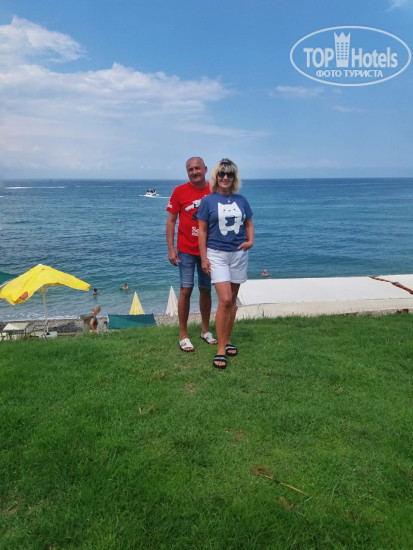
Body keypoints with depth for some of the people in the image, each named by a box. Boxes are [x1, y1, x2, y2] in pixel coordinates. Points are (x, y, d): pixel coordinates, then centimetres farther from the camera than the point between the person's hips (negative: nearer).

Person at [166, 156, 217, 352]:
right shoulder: (179, 191, -4)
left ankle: (205, 330, 27)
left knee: (206, 290, 12)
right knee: (185, 290, -1)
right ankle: (183, 335, 10)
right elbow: (171, 221, -2)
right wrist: (171, 249, -8)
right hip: (186, 250, -2)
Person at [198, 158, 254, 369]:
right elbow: (202, 231, -1)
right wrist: (203, 257, -6)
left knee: (232, 299, 10)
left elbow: (249, 223, 17)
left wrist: (250, 240, -3)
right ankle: (221, 349, -4)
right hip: (217, 254, -4)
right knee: (225, 299, -13)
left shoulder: (241, 200, 7)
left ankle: (227, 340, 25)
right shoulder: (208, 201, -2)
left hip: (239, 253, 4)